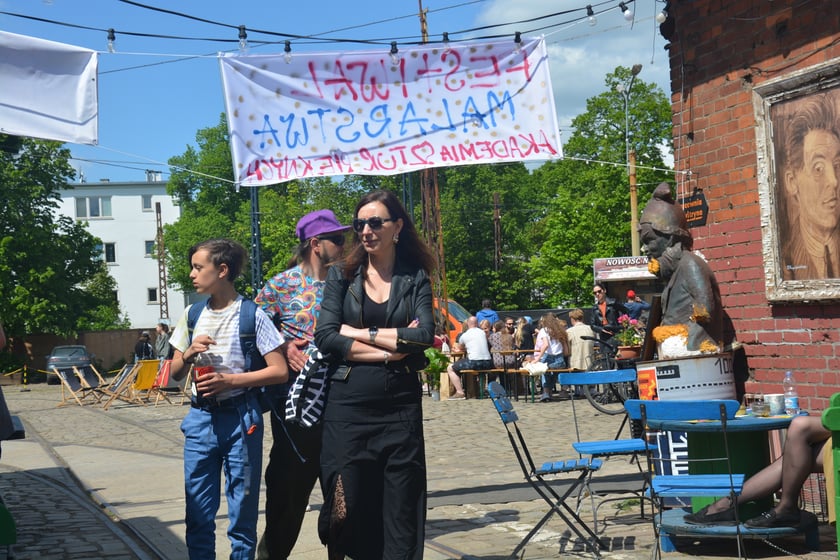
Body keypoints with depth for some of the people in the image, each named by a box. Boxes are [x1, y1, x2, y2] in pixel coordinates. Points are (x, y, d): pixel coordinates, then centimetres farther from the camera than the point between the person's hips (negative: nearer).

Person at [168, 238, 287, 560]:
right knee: (198, 513, 7)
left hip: (240, 418, -4)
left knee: (242, 512, 3)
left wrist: (229, 380, -16)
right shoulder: (192, 314, 9)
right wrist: (188, 354, -7)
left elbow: (280, 371, -9)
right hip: (200, 418, 4)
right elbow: (176, 374, 14)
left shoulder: (251, 315, -6)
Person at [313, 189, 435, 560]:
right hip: (348, 407, 0)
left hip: (401, 408, 0)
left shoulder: (415, 278, 6)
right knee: (345, 509, 1)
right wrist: (389, 349, -11)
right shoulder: (342, 275, 6)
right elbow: (325, 337, -7)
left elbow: (424, 337, -9)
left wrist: (358, 332, -8)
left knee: (401, 512, 3)